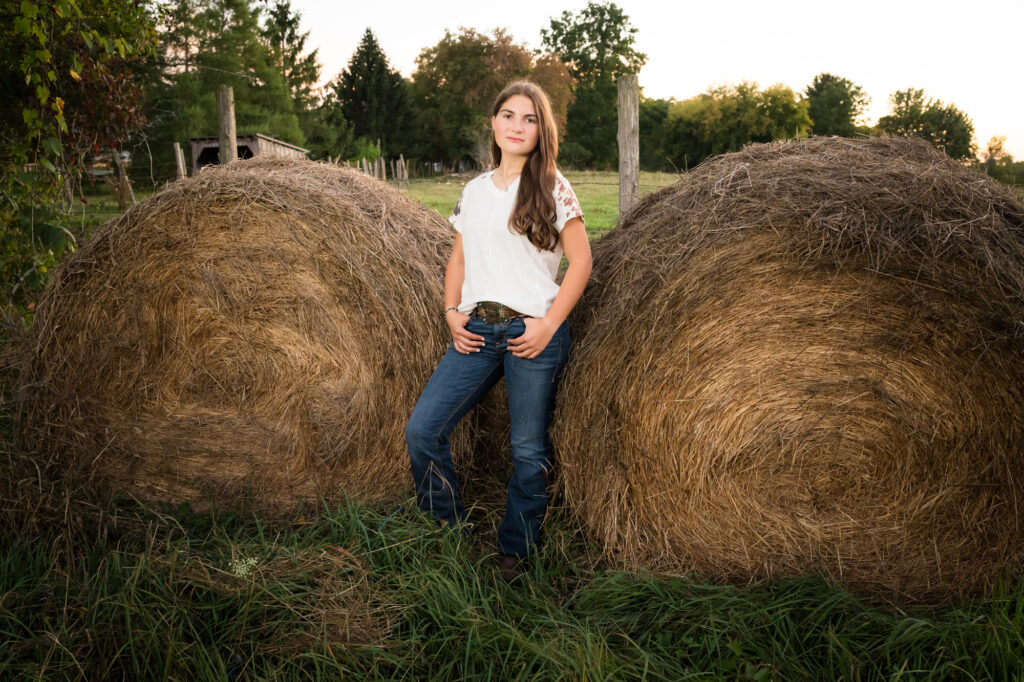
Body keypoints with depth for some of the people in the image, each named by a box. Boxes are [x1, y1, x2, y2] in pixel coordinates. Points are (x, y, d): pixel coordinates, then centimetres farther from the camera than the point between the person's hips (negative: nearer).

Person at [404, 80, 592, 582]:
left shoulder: (551, 188, -1)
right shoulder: (473, 191, 13)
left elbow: (581, 261, -3)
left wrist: (549, 324, -11)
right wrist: (452, 313, 5)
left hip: (532, 332, -4)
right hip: (477, 330, 5)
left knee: (529, 450, 3)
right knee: (422, 430, -3)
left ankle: (514, 552, 23)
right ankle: (451, 531, 18)